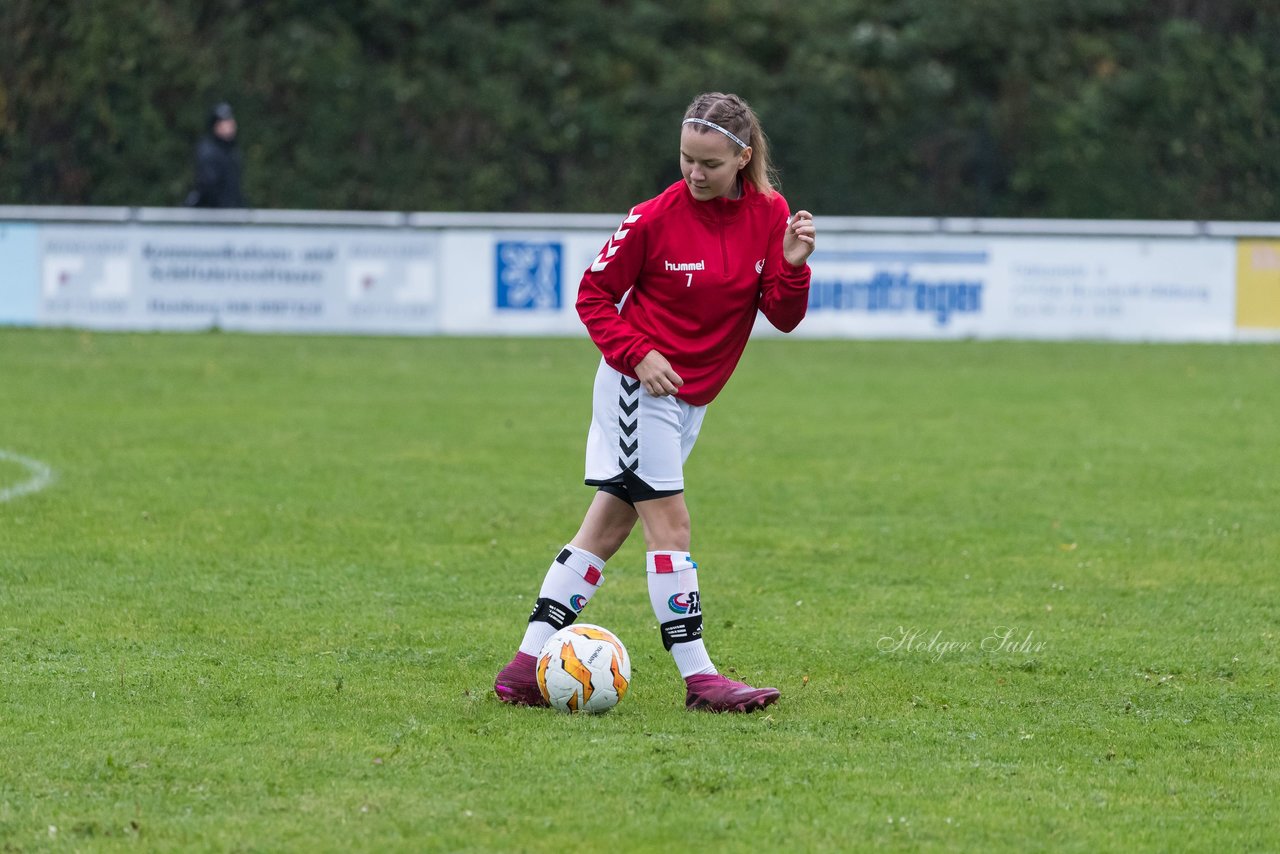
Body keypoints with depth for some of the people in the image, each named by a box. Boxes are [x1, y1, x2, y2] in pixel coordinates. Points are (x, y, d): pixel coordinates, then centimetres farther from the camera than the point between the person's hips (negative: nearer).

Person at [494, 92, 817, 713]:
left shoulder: (769, 215, -2)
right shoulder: (655, 218, -15)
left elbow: (783, 317, -2)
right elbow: (593, 295, -6)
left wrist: (792, 265, -20)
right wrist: (638, 355, -18)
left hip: (691, 395, 6)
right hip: (640, 383, -6)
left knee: (607, 526, 8)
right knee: (669, 523, -10)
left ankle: (527, 668, 12)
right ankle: (699, 678, -7)